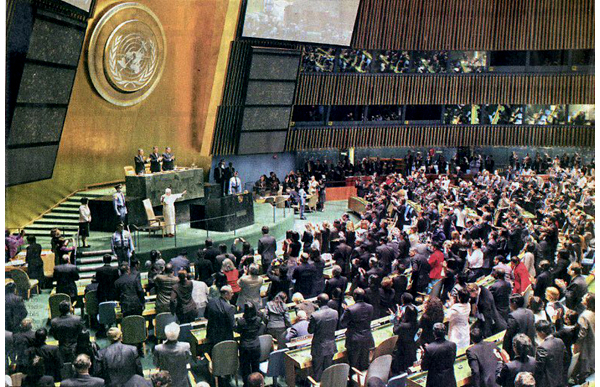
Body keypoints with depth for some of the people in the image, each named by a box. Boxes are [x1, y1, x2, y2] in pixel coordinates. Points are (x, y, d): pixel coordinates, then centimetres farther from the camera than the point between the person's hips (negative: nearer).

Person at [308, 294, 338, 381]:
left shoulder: (315, 315, -24)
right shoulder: (335, 313, -9)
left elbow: (310, 331, -12)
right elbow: (335, 327, 5)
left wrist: (310, 321, 2)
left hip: (318, 348, -4)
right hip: (331, 346, 4)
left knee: (317, 371, 12)